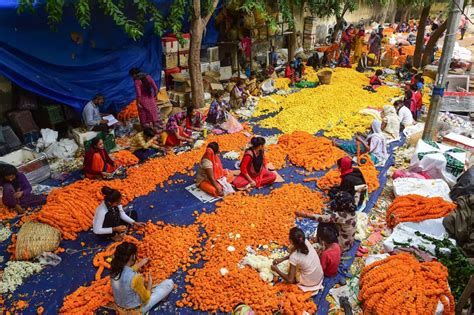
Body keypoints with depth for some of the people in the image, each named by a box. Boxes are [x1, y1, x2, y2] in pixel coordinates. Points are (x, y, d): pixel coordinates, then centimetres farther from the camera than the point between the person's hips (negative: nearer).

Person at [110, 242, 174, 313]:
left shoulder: (114, 269, -15)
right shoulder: (135, 277, -36)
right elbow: (146, 298, -19)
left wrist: (140, 264, 24)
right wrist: (150, 284, -1)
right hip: (135, 310, -7)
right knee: (169, 283, -3)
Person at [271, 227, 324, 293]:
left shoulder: (294, 257, -30)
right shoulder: (306, 242, -15)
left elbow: (290, 280, -23)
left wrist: (276, 270, -11)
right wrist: (282, 259, 1)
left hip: (309, 283, -4)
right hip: (320, 277, 5)